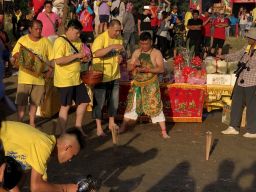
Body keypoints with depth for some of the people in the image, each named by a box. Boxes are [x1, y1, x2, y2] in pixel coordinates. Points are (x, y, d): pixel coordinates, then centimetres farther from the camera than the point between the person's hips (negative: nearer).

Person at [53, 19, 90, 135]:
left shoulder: (77, 42, 11)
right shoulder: (60, 41, -15)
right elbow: (58, 60, -26)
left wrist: (83, 58, -1)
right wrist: (76, 55, -26)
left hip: (77, 79, 8)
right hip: (65, 80, -8)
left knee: (83, 102, 13)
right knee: (65, 106, 0)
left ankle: (78, 127, 30)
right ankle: (63, 134, 11)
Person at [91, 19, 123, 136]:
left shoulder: (119, 38, 5)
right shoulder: (100, 38, -17)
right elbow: (96, 53, -33)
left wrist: (120, 57, -3)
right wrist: (112, 46, -36)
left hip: (115, 75, 6)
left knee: (114, 101, 15)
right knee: (99, 101, 2)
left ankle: (111, 123, 31)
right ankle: (99, 127, 12)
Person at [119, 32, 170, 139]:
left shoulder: (156, 53, -3)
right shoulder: (136, 52, 10)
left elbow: (161, 69, -11)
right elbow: (129, 68, 12)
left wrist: (147, 70, -24)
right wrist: (134, 64, -11)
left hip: (151, 85, -4)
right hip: (137, 84, 4)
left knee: (155, 106, -8)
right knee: (131, 105, 11)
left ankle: (164, 131, -3)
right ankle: (123, 127, 25)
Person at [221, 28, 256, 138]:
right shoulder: (247, 48, 12)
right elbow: (237, 55, 21)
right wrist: (224, 57, 14)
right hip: (241, 80, 8)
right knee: (236, 102, 12)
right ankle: (234, 127, 21)